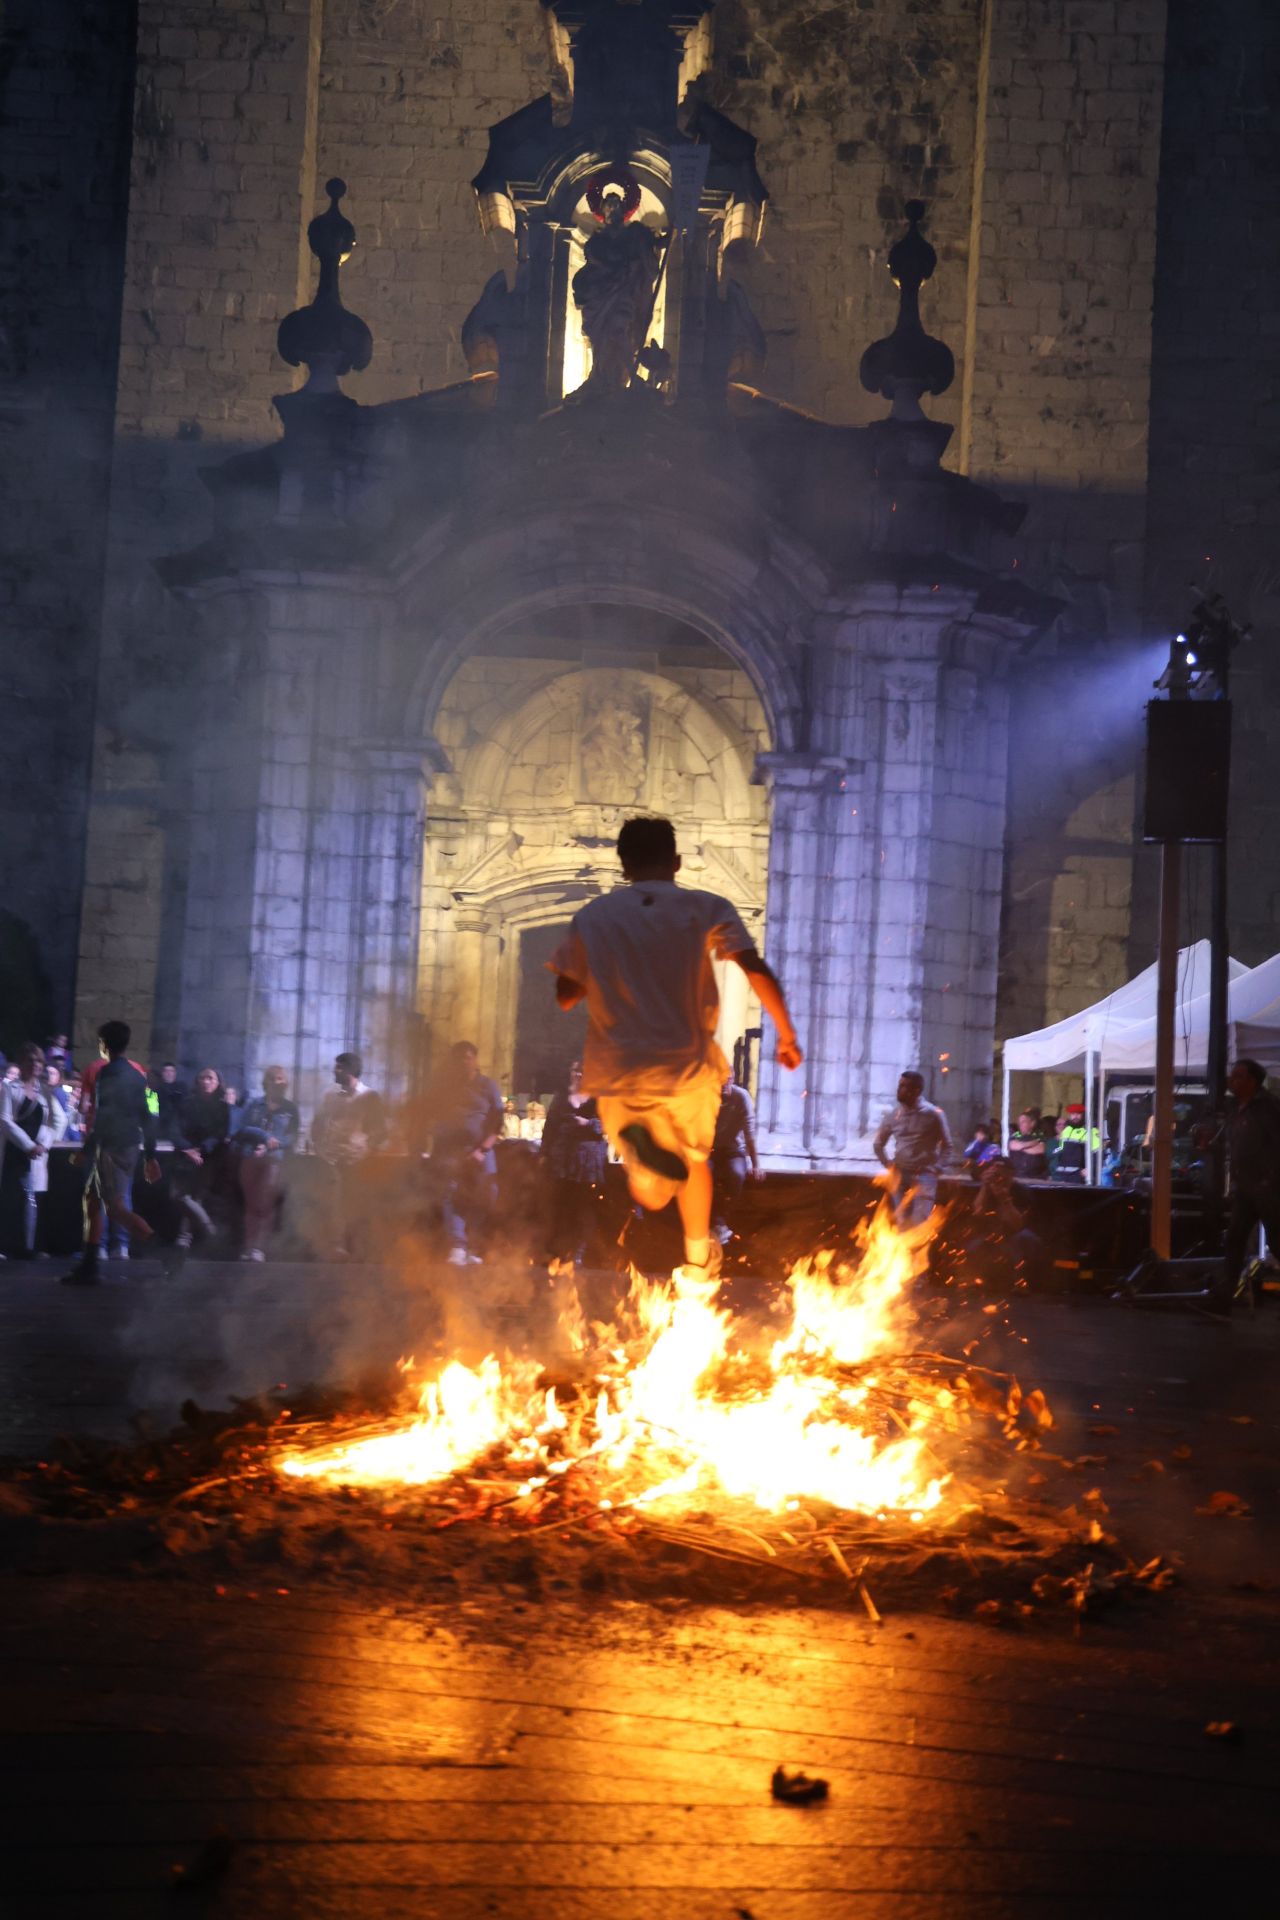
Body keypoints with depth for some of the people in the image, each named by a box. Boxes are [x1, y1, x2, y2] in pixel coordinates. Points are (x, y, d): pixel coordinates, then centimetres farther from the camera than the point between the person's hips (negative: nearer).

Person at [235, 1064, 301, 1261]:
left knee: (265, 1205, -11)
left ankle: (258, 1248, -14)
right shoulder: (254, 1105, 11)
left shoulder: (290, 1109, 8)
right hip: (250, 1158, 2)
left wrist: (268, 1147, -14)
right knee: (251, 1204, 3)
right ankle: (249, 1247, 6)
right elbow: (244, 1128, -1)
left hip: (275, 1160, -2)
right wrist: (266, 1137, -15)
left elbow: (293, 1137, 0)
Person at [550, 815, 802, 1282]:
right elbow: (758, 972, -13)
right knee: (694, 1157, 27)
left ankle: (640, 1149, -17)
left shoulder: (592, 917, 2)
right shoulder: (705, 909, -3)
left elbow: (566, 995, 6)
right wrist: (787, 1034, -3)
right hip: (687, 1067, 0)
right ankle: (698, 1257, 33)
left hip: (617, 1068, 0)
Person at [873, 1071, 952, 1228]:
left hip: (924, 1175, -4)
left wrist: (936, 1169, -7)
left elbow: (946, 1146, 4)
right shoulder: (893, 1115, 5)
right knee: (902, 1223, 5)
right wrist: (888, 1165, 8)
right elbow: (878, 1144, 19)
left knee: (920, 1224, -13)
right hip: (900, 1175, 4)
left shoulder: (933, 1114, -5)